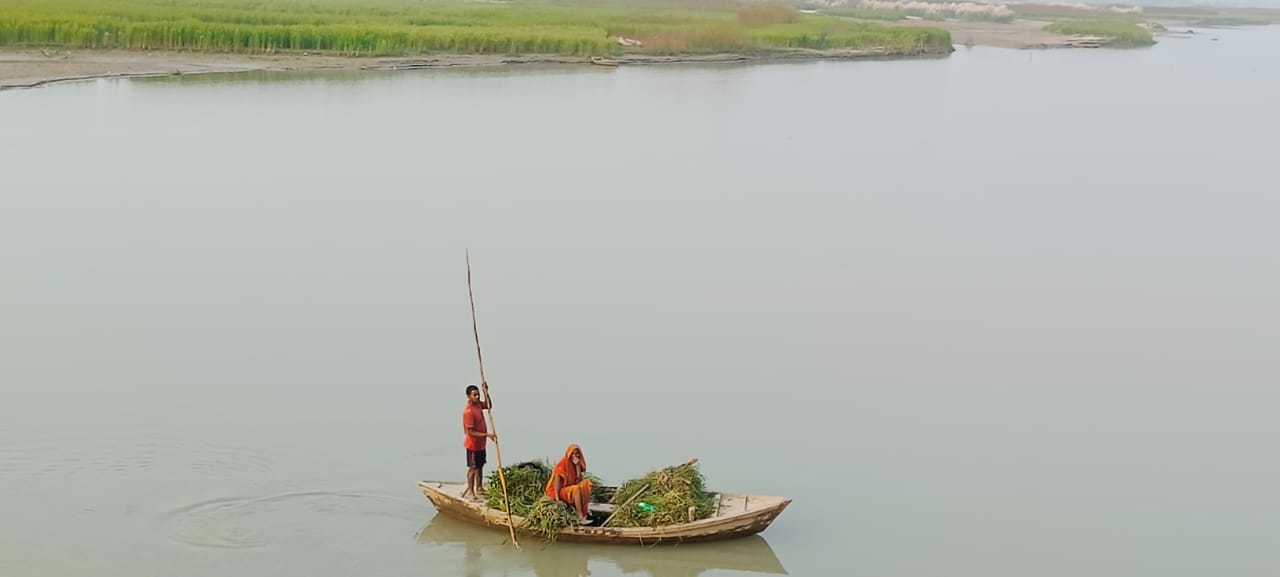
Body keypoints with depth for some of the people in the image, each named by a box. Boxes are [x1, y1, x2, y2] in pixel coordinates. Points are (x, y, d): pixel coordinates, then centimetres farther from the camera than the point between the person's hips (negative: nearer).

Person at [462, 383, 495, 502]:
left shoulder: (478, 404, -1)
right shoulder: (468, 411, -28)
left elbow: (489, 405, 21)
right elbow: (471, 432, -28)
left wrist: (486, 392, 4)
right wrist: (487, 435, -31)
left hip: (481, 443, 9)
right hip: (473, 444, -9)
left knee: (480, 466, 19)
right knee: (473, 468, 0)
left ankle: (479, 488, 33)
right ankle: (471, 493, 7)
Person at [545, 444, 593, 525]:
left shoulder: (575, 464, 8)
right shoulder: (563, 464, -12)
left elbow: (579, 480, -6)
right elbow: (557, 481, -19)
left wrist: (577, 465, -12)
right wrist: (557, 499, -27)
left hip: (571, 489, 7)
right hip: (560, 491, -7)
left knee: (586, 482, -12)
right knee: (576, 489, -33)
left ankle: (585, 510, -19)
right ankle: (581, 518, -39)